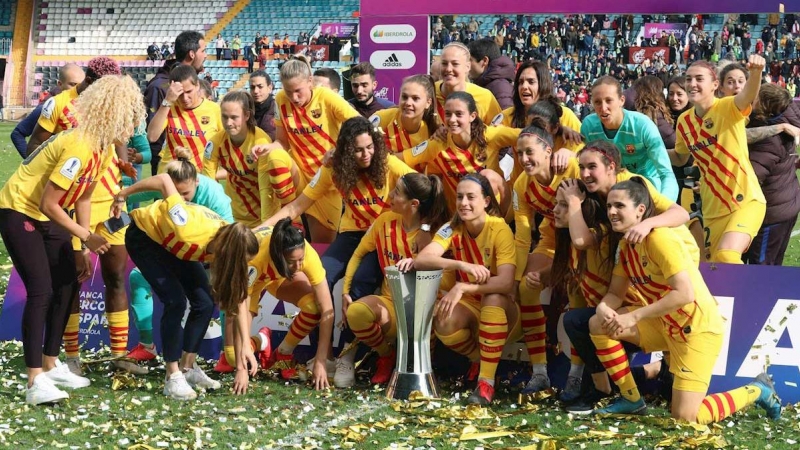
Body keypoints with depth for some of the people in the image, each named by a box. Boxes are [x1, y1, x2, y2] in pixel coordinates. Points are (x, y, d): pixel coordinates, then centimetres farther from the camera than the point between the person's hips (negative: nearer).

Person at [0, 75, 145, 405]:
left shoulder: (105, 148, -1)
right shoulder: (79, 146, -30)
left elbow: (83, 198, 7)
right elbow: (48, 203, -27)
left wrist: (83, 249, 6)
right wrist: (86, 236, -21)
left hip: (49, 215, 9)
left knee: (68, 286, 8)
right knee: (41, 291, -16)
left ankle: (50, 365, 21)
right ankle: (35, 382, -17)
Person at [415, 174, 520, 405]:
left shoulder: (500, 229, -18)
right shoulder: (452, 228, -8)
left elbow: (506, 283, -30)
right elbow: (421, 259, -25)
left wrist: (462, 287, -42)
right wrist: (462, 265, -41)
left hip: (500, 310, -3)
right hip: (469, 308, 3)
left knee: (493, 297, -35)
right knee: (443, 320, -29)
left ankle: (487, 381, -28)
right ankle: (479, 359, 3)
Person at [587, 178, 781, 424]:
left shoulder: (660, 238, -22)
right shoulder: (626, 245, 4)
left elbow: (685, 293, -29)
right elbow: (615, 293, 7)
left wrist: (634, 316, -29)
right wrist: (603, 309, -17)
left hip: (696, 327, -8)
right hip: (665, 324, 8)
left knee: (685, 418, -12)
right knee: (598, 324, -4)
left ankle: (756, 391, 10)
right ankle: (631, 399, 9)